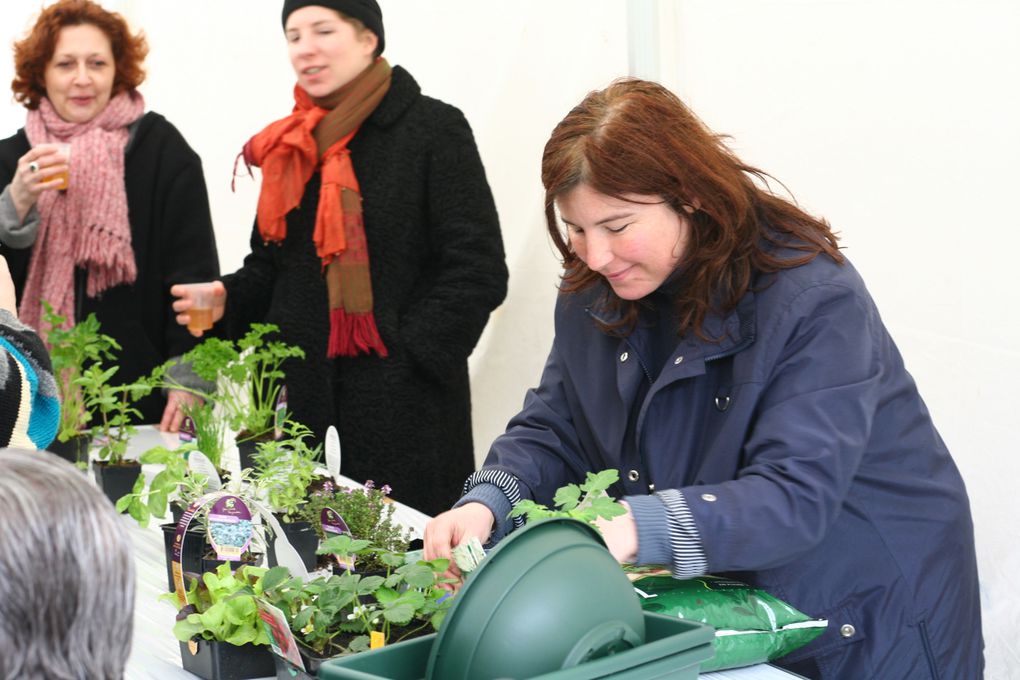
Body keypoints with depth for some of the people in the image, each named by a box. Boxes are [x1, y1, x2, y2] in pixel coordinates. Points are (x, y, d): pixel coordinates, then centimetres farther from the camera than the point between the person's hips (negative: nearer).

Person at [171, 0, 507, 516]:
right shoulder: (291, 144, 14)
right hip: (301, 397, 5)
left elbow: (477, 271, -8)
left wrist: (407, 357, -13)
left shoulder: (433, 129, -4)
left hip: (402, 406, -5)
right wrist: (226, 299, 2)